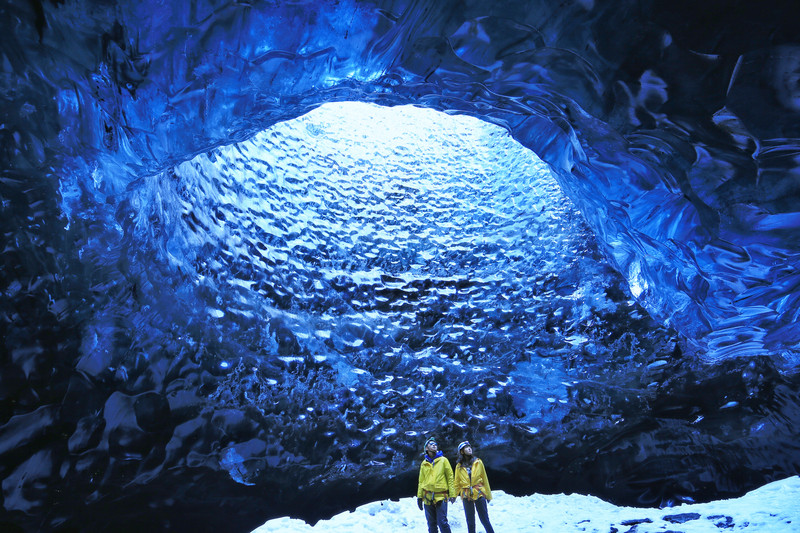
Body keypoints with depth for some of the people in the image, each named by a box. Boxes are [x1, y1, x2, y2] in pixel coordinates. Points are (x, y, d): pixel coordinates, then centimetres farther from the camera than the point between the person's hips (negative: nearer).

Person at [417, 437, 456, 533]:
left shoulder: (443, 460, 4)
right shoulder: (424, 463, 11)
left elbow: (450, 477, 2)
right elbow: (421, 481, 15)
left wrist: (452, 494, -4)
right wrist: (419, 496, 8)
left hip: (441, 497, -3)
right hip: (428, 498, 3)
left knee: (442, 522, -9)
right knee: (431, 524, 9)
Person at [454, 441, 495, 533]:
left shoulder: (478, 462, 2)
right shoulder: (459, 466, 3)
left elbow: (485, 479, 5)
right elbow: (457, 483, 9)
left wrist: (488, 495, 6)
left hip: (479, 494, -1)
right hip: (466, 496, 1)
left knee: (485, 519, 0)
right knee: (470, 521, 8)